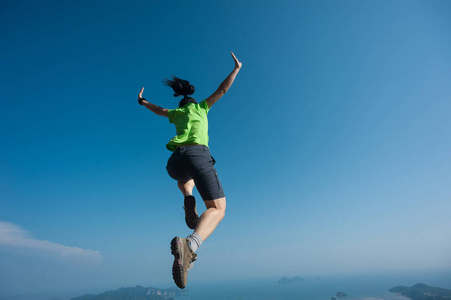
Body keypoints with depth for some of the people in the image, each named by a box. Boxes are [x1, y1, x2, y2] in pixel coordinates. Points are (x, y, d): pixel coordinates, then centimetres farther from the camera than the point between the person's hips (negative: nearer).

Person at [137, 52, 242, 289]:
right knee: (217, 209, -8)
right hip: (198, 154, -4)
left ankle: (188, 200, 8)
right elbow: (223, 89, 26)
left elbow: (159, 110, 51)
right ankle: (189, 244, -38)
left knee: (183, 180, 42)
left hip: (175, 161, 4)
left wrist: (143, 101, 71)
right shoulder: (201, 107, 26)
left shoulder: (176, 113, 32)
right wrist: (237, 68, 40)